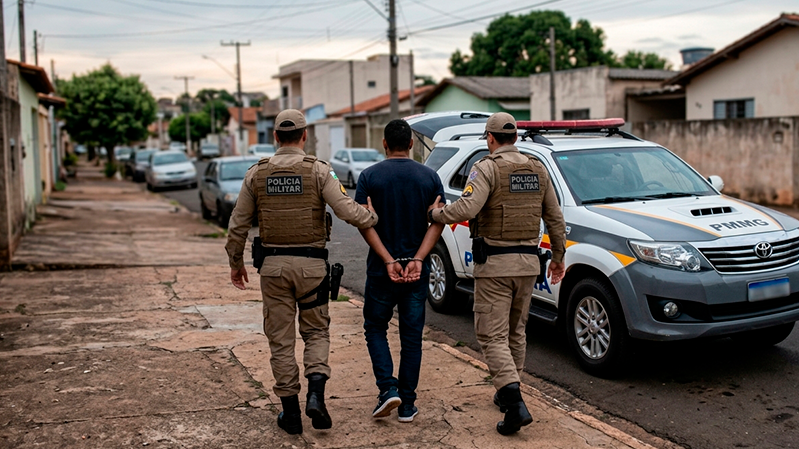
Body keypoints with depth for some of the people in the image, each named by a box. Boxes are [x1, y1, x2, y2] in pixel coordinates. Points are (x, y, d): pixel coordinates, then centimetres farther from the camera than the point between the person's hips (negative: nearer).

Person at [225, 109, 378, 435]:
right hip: (312, 264, -1)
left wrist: (236, 263, 18)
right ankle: (316, 394, -4)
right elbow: (348, 212, -14)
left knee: (280, 339, 10)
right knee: (316, 331, 16)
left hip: (273, 264, 1)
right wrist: (372, 217, 7)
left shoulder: (257, 174, 2)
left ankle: (290, 411, 14)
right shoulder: (318, 171, -5)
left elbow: (238, 225, 6)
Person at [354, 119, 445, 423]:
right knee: (411, 336, 9)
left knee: (375, 328, 15)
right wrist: (417, 259, -14)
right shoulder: (430, 177, 2)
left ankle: (388, 388, -2)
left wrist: (388, 261, -15)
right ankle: (407, 405, 13)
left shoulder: (370, 176, -3)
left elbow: (364, 222, -13)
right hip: (417, 272, 2)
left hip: (381, 271, -2)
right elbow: (438, 222, -8)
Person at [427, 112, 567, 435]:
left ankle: (515, 405, -14)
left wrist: (434, 214, -8)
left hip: (494, 264, -6)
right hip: (527, 263, 6)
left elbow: (465, 210, -26)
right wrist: (558, 257, 23)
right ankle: (507, 393, 32)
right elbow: (555, 220, 12)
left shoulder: (487, 168, -11)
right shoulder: (537, 169, 8)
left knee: (493, 336, -2)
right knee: (516, 332, 20)